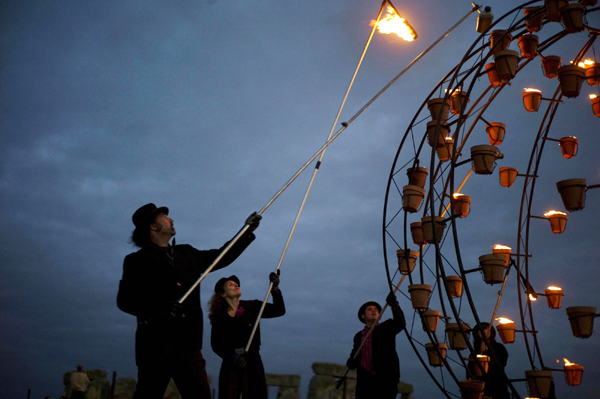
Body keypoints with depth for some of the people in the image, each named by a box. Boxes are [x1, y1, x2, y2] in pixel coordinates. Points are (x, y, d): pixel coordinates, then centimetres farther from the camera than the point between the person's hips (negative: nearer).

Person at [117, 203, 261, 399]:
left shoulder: (187, 254, 18)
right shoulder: (138, 260, 2)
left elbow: (221, 257, 26)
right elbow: (124, 300, -6)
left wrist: (248, 230, 24)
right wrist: (158, 310, -21)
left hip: (188, 344, 4)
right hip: (154, 346, -4)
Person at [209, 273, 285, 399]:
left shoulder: (252, 307, 2)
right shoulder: (219, 317, 1)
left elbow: (279, 310, -5)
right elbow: (216, 344, 1)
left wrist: (275, 288, -18)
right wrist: (231, 357, -14)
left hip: (252, 365, 0)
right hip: (230, 367, 0)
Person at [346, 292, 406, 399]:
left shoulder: (387, 328, 8)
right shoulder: (359, 336, 20)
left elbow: (400, 324, -12)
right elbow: (354, 355, 23)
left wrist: (394, 305, -29)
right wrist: (351, 362, -2)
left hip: (385, 378, -4)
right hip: (365, 379, 4)